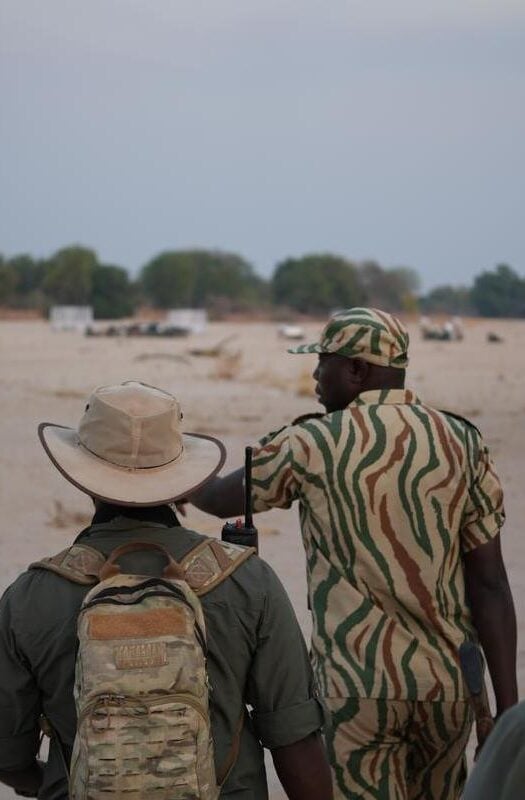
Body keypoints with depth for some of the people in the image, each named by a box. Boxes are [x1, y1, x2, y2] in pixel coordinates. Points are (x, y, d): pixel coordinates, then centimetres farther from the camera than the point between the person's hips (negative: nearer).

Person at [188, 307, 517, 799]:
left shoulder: (312, 445, -7)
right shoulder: (461, 442, 0)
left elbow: (220, 499, 9)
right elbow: (489, 581, -2)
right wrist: (507, 708, -1)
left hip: (356, 684, -3)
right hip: (448, 681, 3)